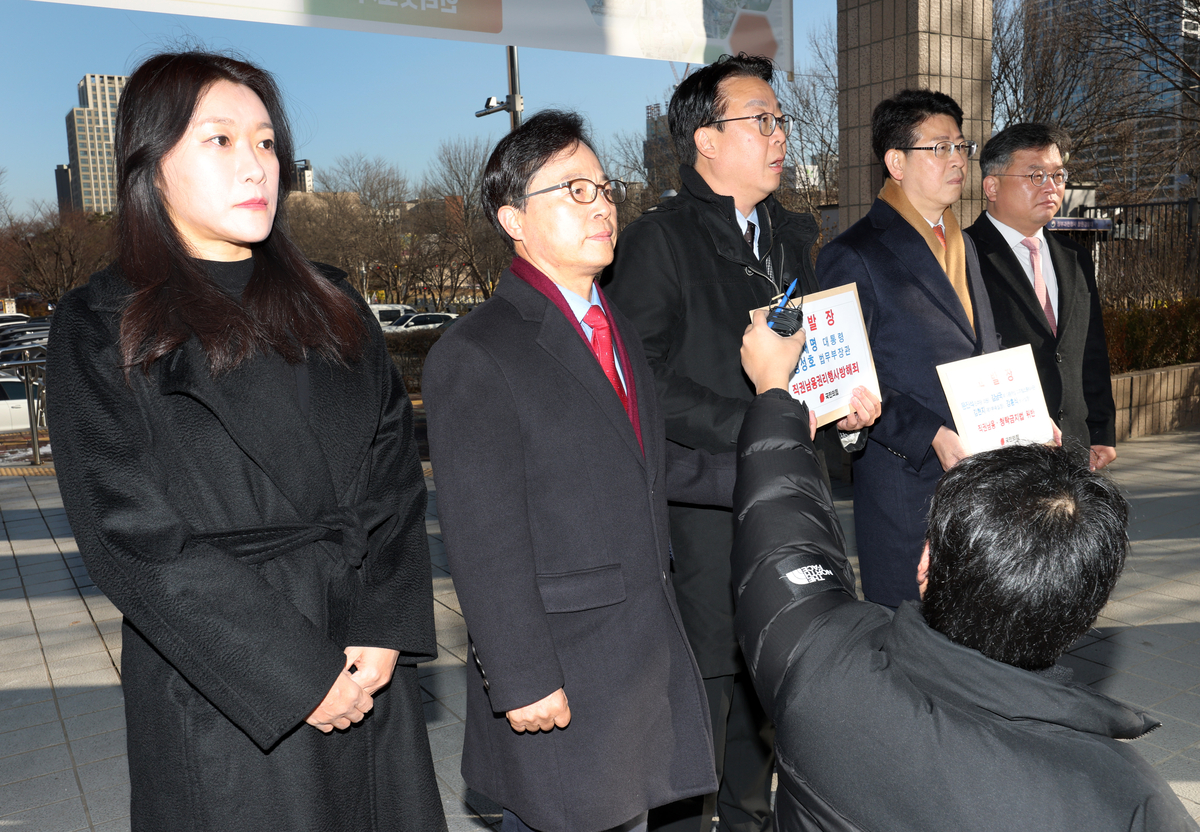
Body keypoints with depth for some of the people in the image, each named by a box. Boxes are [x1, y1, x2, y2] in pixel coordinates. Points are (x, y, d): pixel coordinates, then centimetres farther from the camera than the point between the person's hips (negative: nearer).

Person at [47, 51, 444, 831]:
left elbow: (395, 468, 2)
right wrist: (296, 674, -14)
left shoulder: (329, 303, 8)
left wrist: (384, 626, -10)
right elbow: (134, 533, -11)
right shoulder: (103, 328, -4)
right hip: (222, 694, -3)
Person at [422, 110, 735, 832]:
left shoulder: (618, 332, 12)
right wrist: (523, 682, -17)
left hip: (649, 655, 8)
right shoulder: (473, 357, -16)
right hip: (559, 673, -7)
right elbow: (485, 541, -18)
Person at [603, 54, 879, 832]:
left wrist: (845, 401, 1)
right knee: (699, 695, 1)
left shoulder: (794, 234, 15)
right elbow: (650, 383, -17)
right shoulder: (657, 240, -9)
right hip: (700, 511, -7)